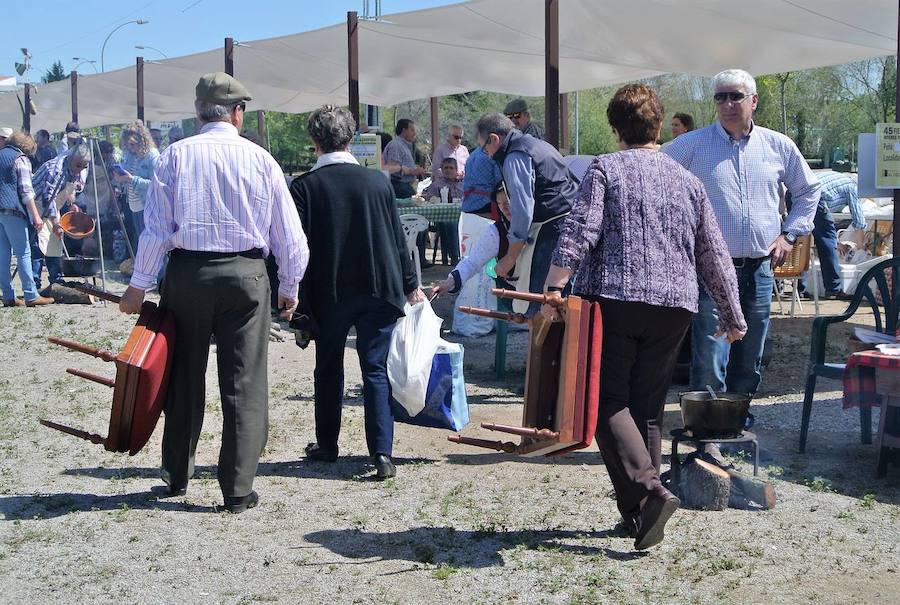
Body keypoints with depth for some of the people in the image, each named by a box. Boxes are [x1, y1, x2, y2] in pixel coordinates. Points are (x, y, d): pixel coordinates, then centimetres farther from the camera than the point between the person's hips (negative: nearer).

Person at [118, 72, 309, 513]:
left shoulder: (176, 156, -2)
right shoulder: (260, 159, -1)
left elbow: (157, 227, -5)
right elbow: (289, 234, 2)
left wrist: (139, 285, 3)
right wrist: (290, 287, 14)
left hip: (187, 273, 1)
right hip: (246, 275, -1)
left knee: (184, 378, 15)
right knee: (244, 385, 5)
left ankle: (176, 477, 27)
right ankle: (238, 489, 6)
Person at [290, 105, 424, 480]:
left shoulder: (303, 186, -8)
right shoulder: (378, 181, -1)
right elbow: (397, 238, 5)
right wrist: (410, 284, 15)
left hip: (328, 292, -1)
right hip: (378, 290, 1)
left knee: (328, 368, 17)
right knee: (376, 370, 3)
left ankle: (327, 445, 29)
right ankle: (382, 453, -6)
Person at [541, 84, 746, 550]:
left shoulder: (605, 169, 2)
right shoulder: (687, 181, 15)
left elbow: (579, 232, -12)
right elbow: (714, 256, 16)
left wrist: (553, 289, -14)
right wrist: (732, 316, 24)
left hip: (613, 299, -4)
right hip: (674, 307, 4)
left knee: (609, 402, 1)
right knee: (648, 407, 12)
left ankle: (648, 492, -18)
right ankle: (639, 512, 14)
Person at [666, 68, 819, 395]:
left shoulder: (779, 146, 8)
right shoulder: (691, 145, -2)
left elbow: (808, 190, 22)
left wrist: (789, 234, 11)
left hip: (760, 270, 4)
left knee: (750, 362, 13)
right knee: (710, 365, -10)